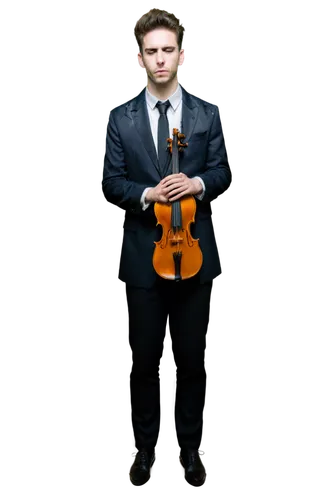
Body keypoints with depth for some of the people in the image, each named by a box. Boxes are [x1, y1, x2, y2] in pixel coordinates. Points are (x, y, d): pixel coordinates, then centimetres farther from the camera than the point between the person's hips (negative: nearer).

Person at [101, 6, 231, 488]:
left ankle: (191, 446, 28)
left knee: (193, 357, 10)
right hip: (142, 254, 0)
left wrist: (198, 184, -18)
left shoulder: (208, 113, 5)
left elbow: (223, 173, 3)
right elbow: (111, 180, 1)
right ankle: (147, 446, 28)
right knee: (145, 358, 10)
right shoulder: (120, 117, 3)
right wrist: (147, 194, -17)